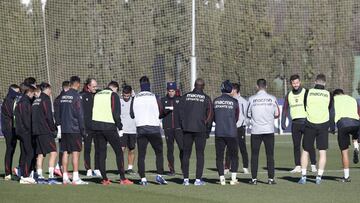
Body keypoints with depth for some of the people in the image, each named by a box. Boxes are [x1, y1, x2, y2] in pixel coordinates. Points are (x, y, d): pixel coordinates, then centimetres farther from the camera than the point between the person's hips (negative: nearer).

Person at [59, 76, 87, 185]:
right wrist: (83, 129, -8)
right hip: (74, 129, -7)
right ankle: (76, 178, -9)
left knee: (65, 152, 8)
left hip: (64, 129, 7)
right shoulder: (76, 96, -10)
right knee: (76, 152, -5)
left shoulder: (63, 96, 11)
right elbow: (79, 114, -12)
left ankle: (65, 177, 8)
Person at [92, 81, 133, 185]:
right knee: (119, 152, 2)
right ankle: (122, 178, -2)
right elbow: (116, 113, -10)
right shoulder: (114, 95, -2)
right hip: (109, 127, -5)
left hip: (96, 126, 5)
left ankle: (104, 179, 6)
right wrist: (120, 127, -4)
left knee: (101, 153, 9)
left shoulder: (97, 95, 15)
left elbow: (92, 112, 14)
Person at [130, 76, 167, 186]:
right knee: (159, 153, 9)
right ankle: (159, 175, 0)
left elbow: (132, 115, 8)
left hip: (140, 128, 2)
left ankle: (143, 178, -1)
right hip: (154, 128, -2)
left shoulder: (135, 98, 3)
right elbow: (161, 112, 0)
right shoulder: (154, 97, -3)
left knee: (141, 155, 4)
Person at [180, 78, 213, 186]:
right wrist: (208, 130, 6)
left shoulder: (186, 96, 5)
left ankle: (186, 179, 4)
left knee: (186, 153, 6)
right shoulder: (206, 98, -1)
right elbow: (210, 115, -2)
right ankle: (198, 179, -2)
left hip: (187, 129, 2)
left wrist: (182, 126, 10)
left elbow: (181, 112, 4)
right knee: (200, 154, 2)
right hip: (200, 130, -2)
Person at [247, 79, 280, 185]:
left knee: (254, 155, 6)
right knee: (270, 155, 4)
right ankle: (271, 178, 2)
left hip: (256, 130, 0)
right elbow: (277, 114, 5)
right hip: (269, 130, 0)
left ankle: (254, 178, 4)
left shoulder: (251, 99, -2)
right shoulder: (272, 98, -1)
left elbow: (248, 115, 6)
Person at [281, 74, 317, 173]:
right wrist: (283, 122, 8)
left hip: (306, 122, -4)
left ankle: (313, 165, 1)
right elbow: (285, 109, 17)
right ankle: (298, 167, 6)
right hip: (295, 123, 4)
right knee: (296, 146, 3)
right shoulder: (289, 95, 11)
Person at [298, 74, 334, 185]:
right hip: (323, 124, 0)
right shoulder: (328, 94, 0)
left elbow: (304, 106, 8)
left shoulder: (308, 92, -3)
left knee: (305, 151, 10)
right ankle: (319, 177, 1)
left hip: (310, 125, 0)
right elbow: (331, 110, 9)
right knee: (322, 152, 5)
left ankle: (303, 176, 6)